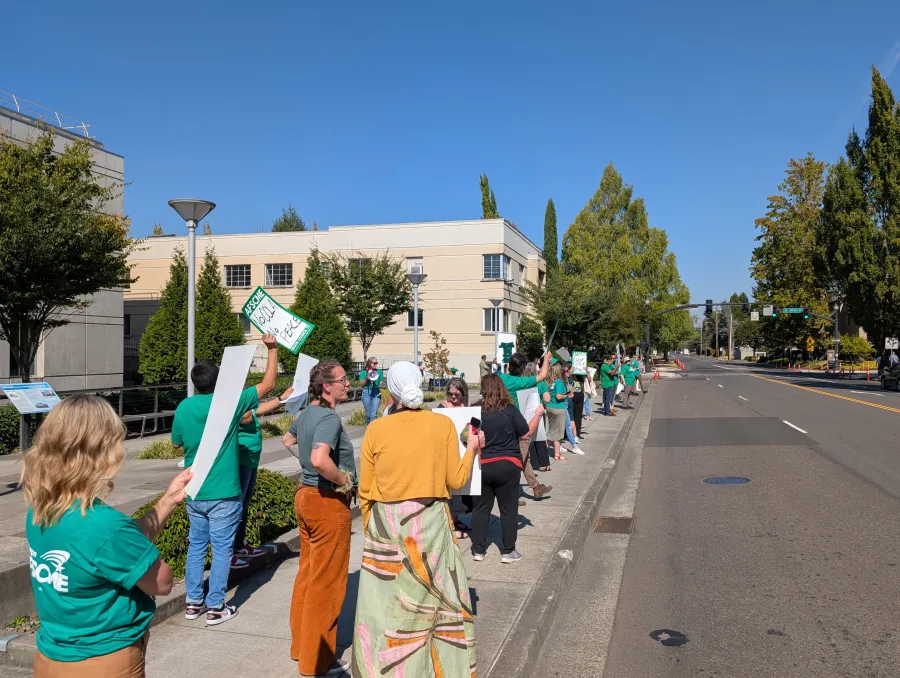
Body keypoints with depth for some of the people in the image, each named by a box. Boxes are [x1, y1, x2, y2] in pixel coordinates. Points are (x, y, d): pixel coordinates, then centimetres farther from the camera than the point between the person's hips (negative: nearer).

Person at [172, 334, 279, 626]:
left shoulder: (184, 407, -4)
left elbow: (177, 442, 12)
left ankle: (193, 602, 24)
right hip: (223, 495, -4)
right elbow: (268, 384, -6)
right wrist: (272, 349, -1)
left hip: (194, 493, 4)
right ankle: (215, 607, 11)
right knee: (221, 548, 5)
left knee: (196, 545, 17)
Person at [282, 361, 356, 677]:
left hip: (305, 494, 10)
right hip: (328, 501, -10)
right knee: (326, 581, 1)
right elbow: (320, 460, -38)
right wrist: (343, 480, -22)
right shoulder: (329, 418, -22)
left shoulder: (306, 414, 7)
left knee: (307, 573, 19)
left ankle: (301, 645, 32)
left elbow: (288, 439, 27)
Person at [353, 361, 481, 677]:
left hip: (386, 523, 0)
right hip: (429, 521, 0)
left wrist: (369, 528, 14)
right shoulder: (443, 424, -6)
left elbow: (365, 491, 0)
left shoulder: (376, 429, -5)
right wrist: (471, 449, 15)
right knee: (438, 599, 15)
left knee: (386, 602, 10)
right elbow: (456, 480, -1)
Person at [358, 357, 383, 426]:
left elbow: (381, 383, 10)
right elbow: (361, 384, 1)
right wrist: (366, 379, -15)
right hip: (366, 393, 0)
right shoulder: (364, 372, 2)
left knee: (374, 414, -9)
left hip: (376, 393, 0)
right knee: (368, 414, 8)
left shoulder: (379, 372, 6)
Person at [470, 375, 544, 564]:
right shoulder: (510, 410, -10)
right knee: (508, 509, 8)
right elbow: (526, 433, -3)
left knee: (481, 508, 12)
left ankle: (478, 550, 18)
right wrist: (538, 415, 9)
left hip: (482, 466, 2)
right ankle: (508, 551, 15)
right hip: (508, 465, -2)